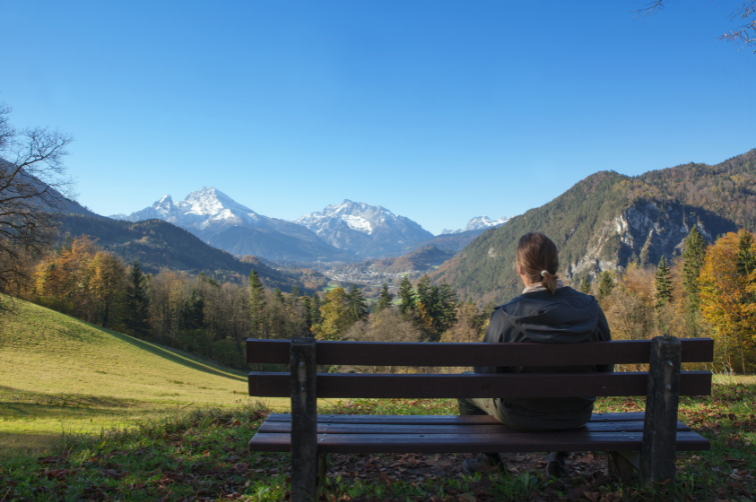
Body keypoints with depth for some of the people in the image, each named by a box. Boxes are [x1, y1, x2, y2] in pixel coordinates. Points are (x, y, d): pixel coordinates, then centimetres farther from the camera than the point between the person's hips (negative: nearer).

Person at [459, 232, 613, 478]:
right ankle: (560, 456, 37)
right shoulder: (591, 308, -14)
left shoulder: (505, 317, -24)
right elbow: (605, 370, -2)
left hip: (520, 416, -3)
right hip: (578, 416, 3)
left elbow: (487, 376, -12)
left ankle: (490, 460, 41)